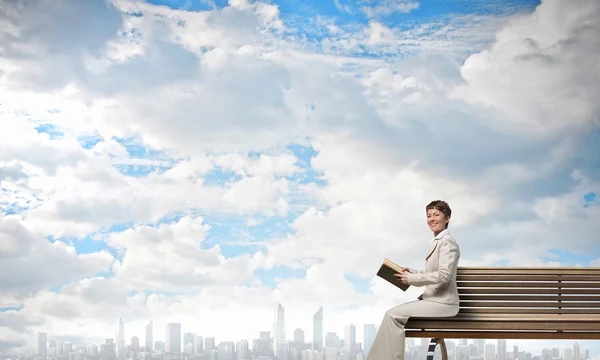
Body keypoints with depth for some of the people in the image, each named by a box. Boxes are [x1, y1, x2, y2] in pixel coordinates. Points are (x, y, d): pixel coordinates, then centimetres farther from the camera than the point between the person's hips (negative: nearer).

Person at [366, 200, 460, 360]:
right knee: (393, 314, 3)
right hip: (434, 298, 9)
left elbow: (444, 275, -24)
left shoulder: (447, 241, -14)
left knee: (393, 315, -13)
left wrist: (411, 279, -19)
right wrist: (411, 271, 7)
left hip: (442, 303, -9)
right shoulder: (438, 241, 16)